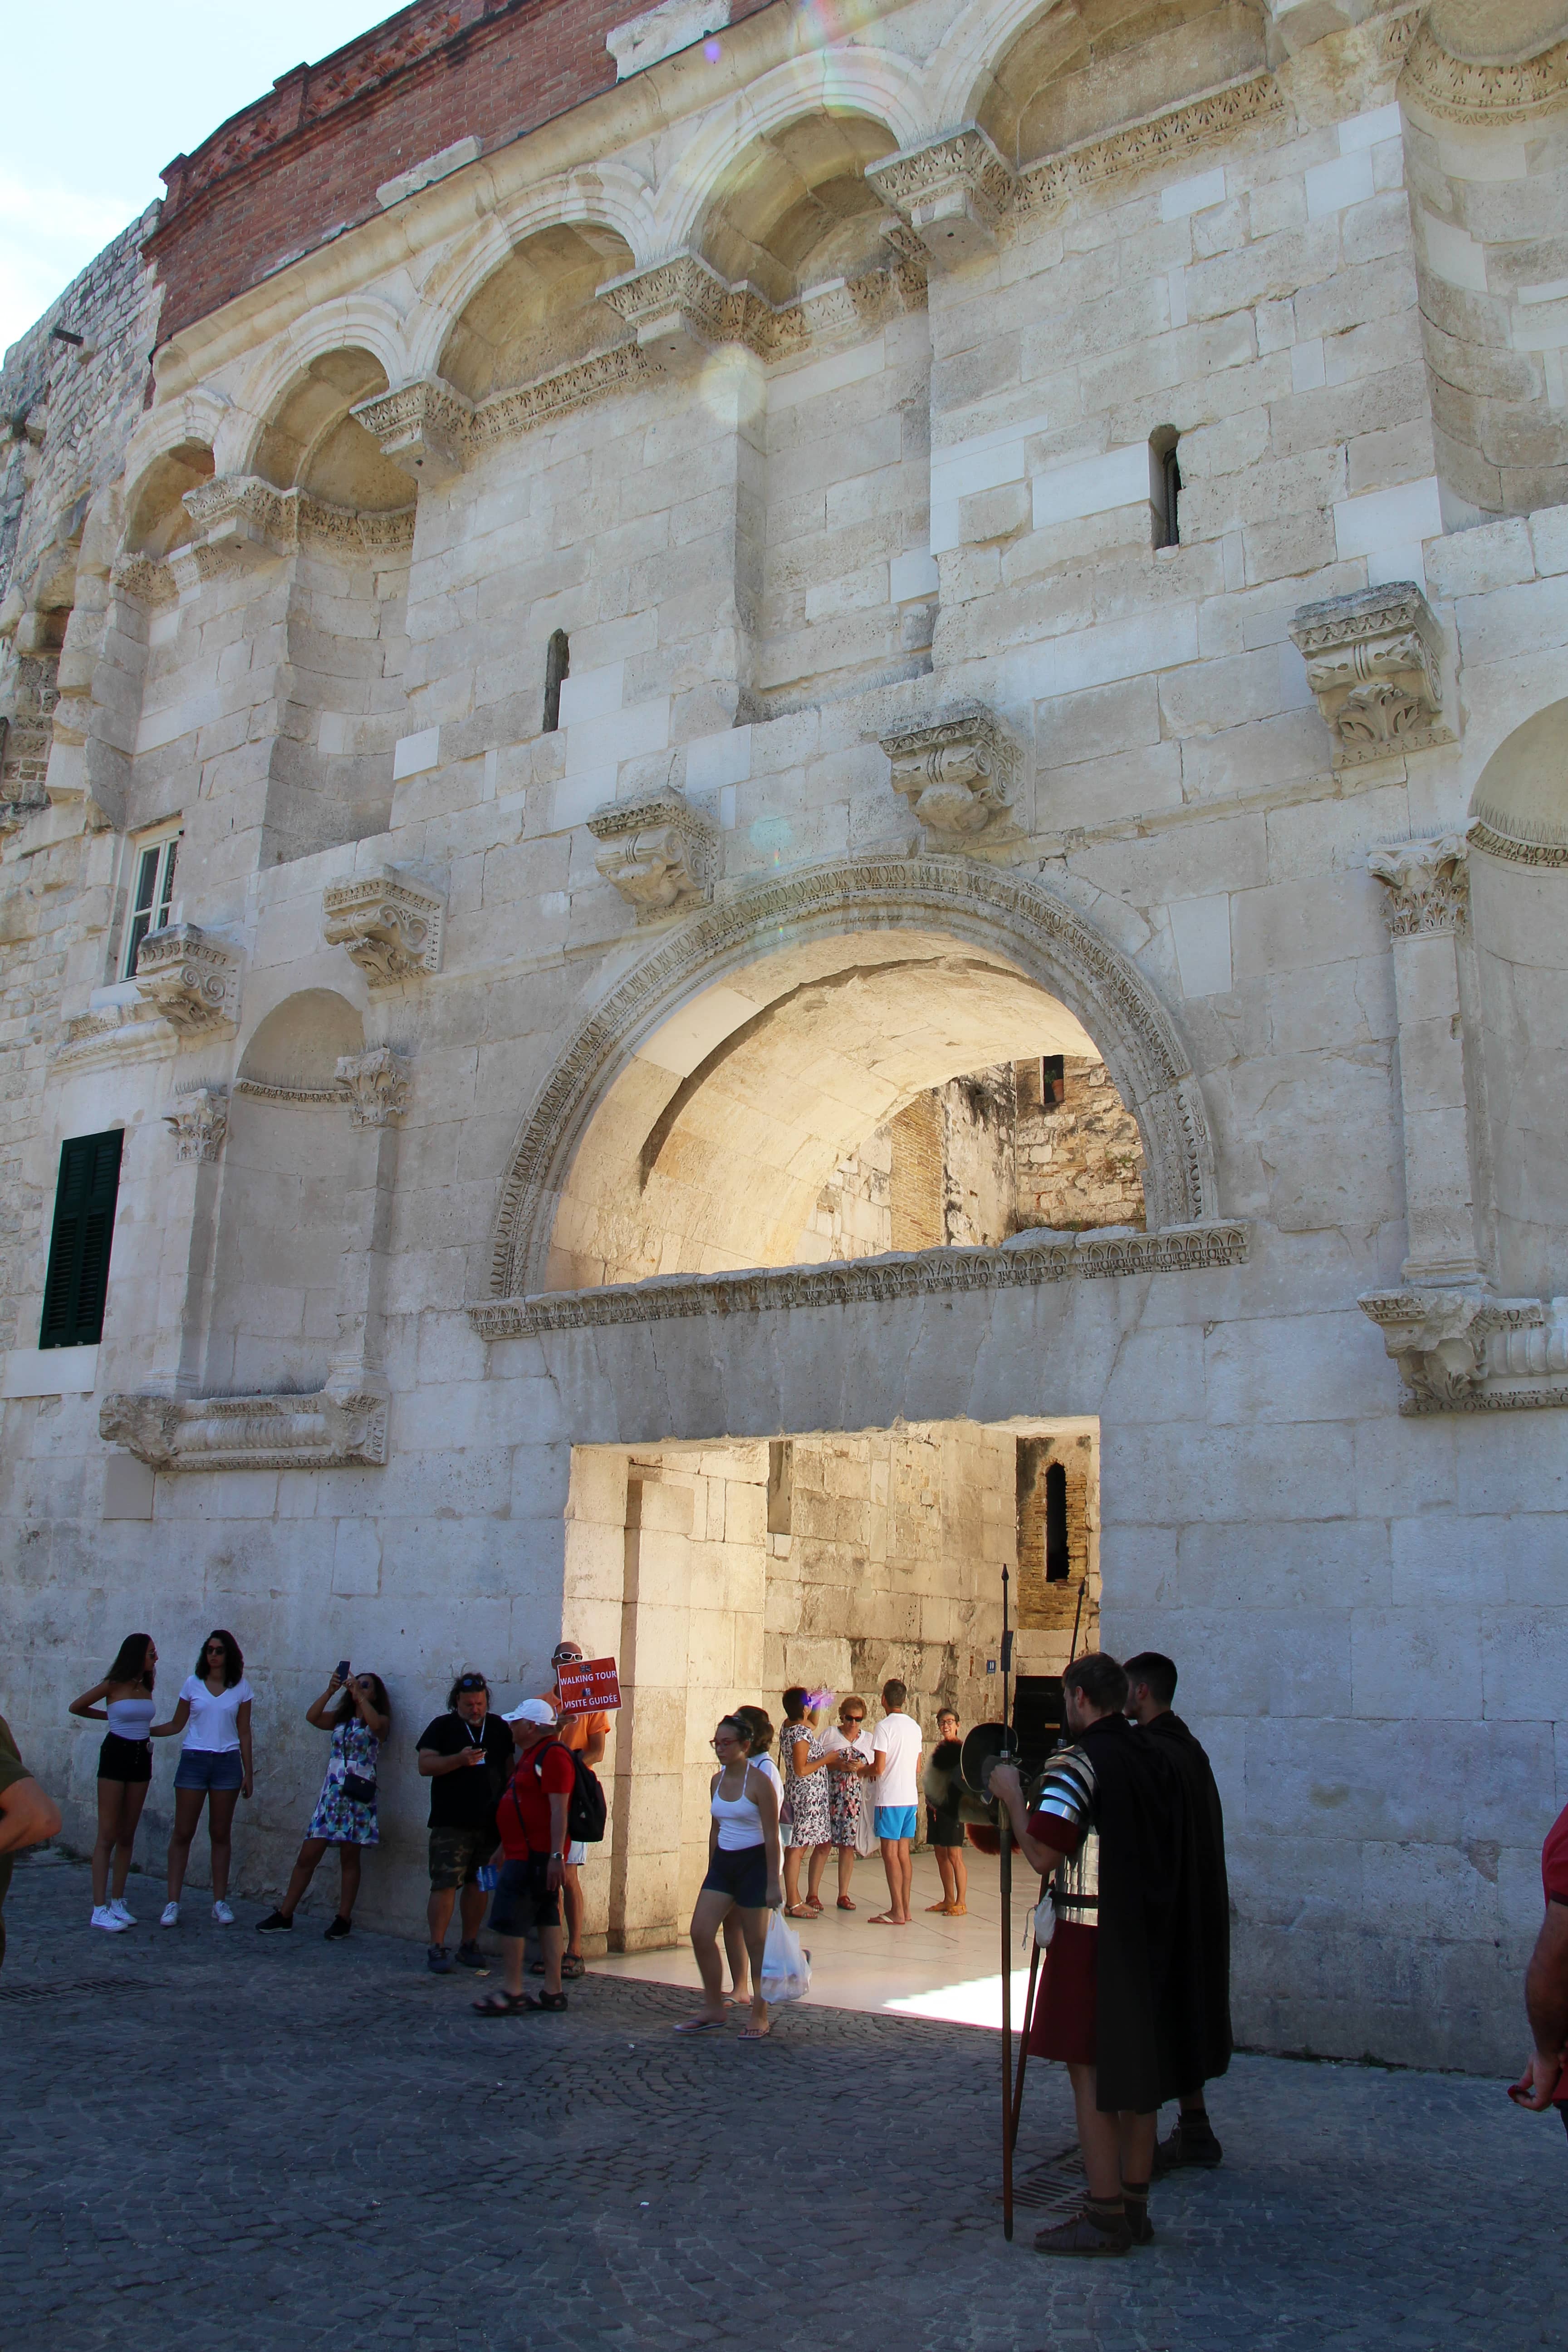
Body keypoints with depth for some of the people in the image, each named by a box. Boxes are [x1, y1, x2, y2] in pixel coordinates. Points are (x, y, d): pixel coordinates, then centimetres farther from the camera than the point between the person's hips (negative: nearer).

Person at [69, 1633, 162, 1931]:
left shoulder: (146, 1687, 8)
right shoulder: (114, 1685, -8)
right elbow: (76, 1707, 3)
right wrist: (110, 1716, 12)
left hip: (141, 1758, 6)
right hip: (116, 1755, -6)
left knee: (127, 1835, 9)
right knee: (108, 1835, -5)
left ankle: (118, 1902, 15)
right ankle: (100, 1910, -5)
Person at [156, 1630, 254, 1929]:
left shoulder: (241, 1688, 5)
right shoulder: (193, 1684, 4)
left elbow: (244, 1732, 7)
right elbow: (176, 1725, 9)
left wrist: (248, 1773, 5)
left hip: (228, 1762, 0)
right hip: (194, 1760, 0)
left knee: (221, 1834, 5)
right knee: (182, 1833, -2)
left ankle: (220, 1902, 12)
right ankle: (173, 1903, 4)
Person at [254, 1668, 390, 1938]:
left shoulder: (379, 1721, 3)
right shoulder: (341, 1719, 16)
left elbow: (376, 1723, -22)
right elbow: (312, 1716, -1)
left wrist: (359, 1693, -18)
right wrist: (331, 1690, -11)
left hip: (359, 1795, -4)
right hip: (331, 1792, 4)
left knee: (350, 1858, 1)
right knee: (308, 1855, 2)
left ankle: (343, 1918, 9)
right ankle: (284, 1915, 8)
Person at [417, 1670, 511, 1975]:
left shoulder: (499, 1728, 11)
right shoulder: (442, 1726, 1)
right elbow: (425, 1766, -8)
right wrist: (459, 1759, -21)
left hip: (490, 1822, 4)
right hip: (451, 1822, -4)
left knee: (479, 1884, 8)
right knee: (445, 1884, -7)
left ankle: (469, 1944, 18)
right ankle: (437, 1948, 0)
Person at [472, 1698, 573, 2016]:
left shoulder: (553, 1756, -16)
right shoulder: (532, 1754, 18)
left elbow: (559, 1809, -22)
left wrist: (556, 1855, -26)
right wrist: (505, 1845, 28)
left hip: (534, 1855, -10)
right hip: (524, 1852, 10)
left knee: (509, 1917, -7)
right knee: (546, 1917, 10)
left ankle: (512, 1993, -3)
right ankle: (553, 1992, 13)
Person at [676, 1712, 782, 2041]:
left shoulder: (758, 1781, -13)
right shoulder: (718, 1780, 7)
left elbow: (771, 1835, -13)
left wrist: (773, 1883, -15)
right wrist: (712, 1870, 18)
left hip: (753, 1863, -6)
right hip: (722, 1862, 7)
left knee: (756, 1943, 3)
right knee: (700, 1933, -2)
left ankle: (760, 2017, 17)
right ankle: (713, 2010, 12)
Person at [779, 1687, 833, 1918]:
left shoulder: (790, 1726, 9)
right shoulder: (801, 1734, -19)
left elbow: (813, 1725, 32)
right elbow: (801, 1770, -22)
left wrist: (819, 1704, 21)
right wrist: (825, 1760, -13)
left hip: (814, 1796, 10)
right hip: (807, 1795, -10)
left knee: (824, 1844, 16)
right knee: (797, 1846, -5)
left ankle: (812, 1895, 24)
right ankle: (793, 1904, -1)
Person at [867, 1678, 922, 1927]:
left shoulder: (885, 1726, -12)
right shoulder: (914, 1726, 10)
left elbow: (879, 1768, -15)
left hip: (890, 1798, -7)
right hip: (910, 1797, 7)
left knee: (890, 1854, -3)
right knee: (904, 1853, 11)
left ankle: (897, 1912, -4)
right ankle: (905, 1908, 13)